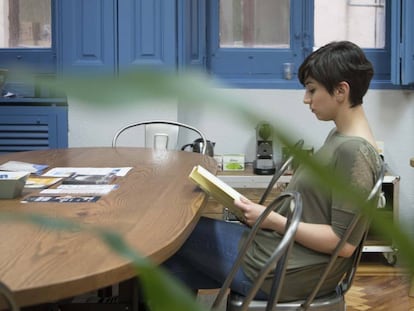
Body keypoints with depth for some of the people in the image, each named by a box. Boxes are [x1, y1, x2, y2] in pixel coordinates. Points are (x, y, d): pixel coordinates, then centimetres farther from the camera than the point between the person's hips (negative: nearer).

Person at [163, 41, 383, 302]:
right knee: (174, 271, 6)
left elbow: (344, 243, -23)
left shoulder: (354, 152, -21)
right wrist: (270, 210, 3)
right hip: (280, 244, 9)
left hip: (288, 271, -9)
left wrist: (272, 220, -18)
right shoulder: (341, 137, 9)